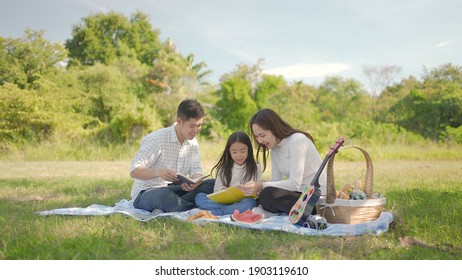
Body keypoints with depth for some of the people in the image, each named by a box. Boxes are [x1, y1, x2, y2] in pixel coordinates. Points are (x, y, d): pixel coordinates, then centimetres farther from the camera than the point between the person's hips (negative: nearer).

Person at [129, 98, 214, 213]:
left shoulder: (193, 142, 8)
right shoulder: (157, 139, -15)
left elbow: (196, 170, 0)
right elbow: (134, 171, -21)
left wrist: (195, 181, -27)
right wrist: (158, 172, -42)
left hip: (173, 189, 7)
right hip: (145, 193, -7)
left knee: (213, 185, -15)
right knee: (165, 196, -43)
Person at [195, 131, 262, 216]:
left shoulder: (255, 168, 9)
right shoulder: (224, 169, 14)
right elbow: (217, 189, 7)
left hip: (244, 201, -2)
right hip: (224, 201, 2)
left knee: (249, 203, -38)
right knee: (199, 197, -19)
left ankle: (213, 213, -38)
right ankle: (234, 210, -33)